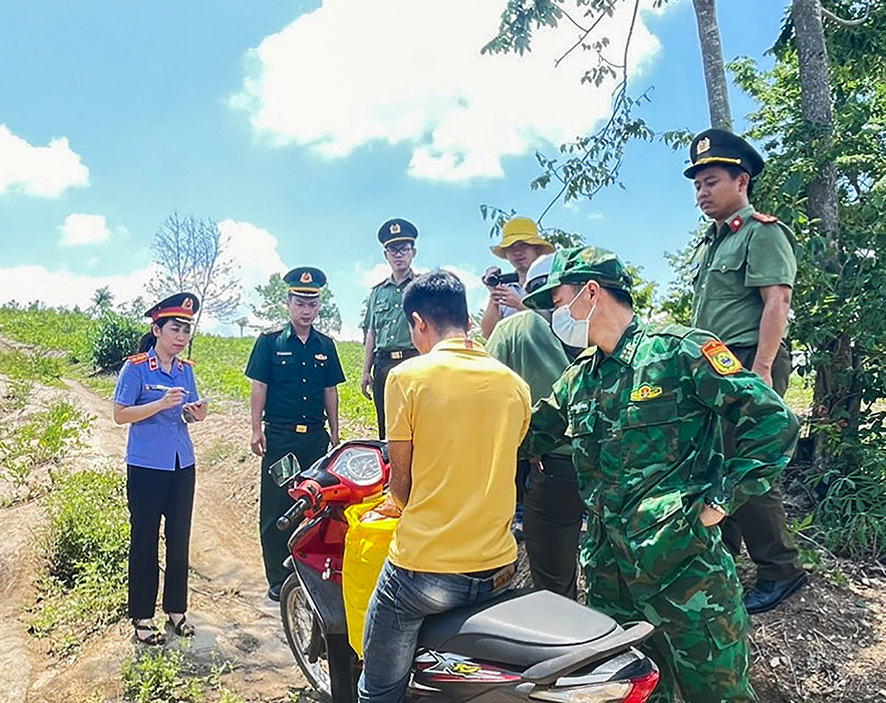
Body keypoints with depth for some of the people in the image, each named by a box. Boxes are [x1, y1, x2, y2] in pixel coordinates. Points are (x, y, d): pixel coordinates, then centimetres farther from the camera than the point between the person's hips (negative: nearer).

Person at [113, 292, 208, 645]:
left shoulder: (186, 369, 7)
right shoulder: (135, 368, -8)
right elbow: (120, 415, -11)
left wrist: (195, 413, -8)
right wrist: (161, 403, -23)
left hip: (182, 464, 5)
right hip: (146, 466, -5)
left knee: (179, 537, 11)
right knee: (145, 539, 4)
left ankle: (176, 608, 25)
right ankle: (142, 616, 17)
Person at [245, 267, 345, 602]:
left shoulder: (325, 345, 10)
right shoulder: (270, 342, 0)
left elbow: (330, 392, 13)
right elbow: (258, 387, -1)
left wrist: (334, 434, 11)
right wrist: (256, 430, -7)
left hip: (315, 436, 3)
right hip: (279, 437, -3)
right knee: (276, 510, 3)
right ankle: (278, 579, 13)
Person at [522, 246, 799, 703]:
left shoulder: (677, 350, -9)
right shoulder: (578, 380, 12)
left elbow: (774, 420, -11)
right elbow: (529, 435, 22)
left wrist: (722, 500, -14)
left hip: (684, 563, -6)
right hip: (607, 571, 6)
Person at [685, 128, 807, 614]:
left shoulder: (762, 232, -5)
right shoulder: (708, 243, 22)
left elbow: (777, 302, -15)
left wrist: (761, 368, -22)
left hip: (748, 363, -9)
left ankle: (780, 570, 8)